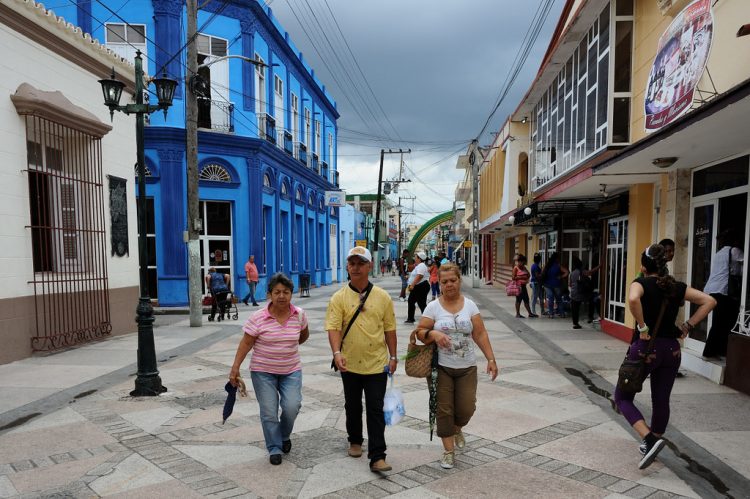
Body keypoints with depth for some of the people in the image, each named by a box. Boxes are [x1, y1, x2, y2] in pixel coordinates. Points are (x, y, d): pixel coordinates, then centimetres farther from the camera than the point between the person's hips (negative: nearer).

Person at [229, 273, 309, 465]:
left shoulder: (299, 315, -6)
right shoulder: (258, 318, -14)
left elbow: (304, 335, 13)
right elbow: (246, 343, -10)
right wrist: (235, 368, -12)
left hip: (291, 370, 2)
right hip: (263, 371, -1)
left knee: (292, 407, -9)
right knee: (269, 412, 1)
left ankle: (285, 435, 23)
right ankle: (275, 448, 21)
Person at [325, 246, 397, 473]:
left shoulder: (382, 297, -2)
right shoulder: (339, 298, -5)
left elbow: (389, 329, 4)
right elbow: (333, 328, -14)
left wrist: (393, 356, 4)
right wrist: (337, 352, -29)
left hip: (377, 363, -1)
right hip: (350, 364, 1)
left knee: (375, 410, -1)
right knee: (352, 406, 18)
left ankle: (377, 457, 4)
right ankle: (355, 440, 41)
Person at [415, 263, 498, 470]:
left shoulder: (469, 305, 1)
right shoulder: (433, 307, -4)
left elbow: (480, 334, 1)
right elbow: (420, 332, -4)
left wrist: (491, 359, -4)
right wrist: (433, 334, -24)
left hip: (466, 367, 2)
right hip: (440, 367, -1)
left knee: (466, 408, 3)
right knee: (444, 410, 2)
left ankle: (456, 429, 38)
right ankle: (449, 450, 20)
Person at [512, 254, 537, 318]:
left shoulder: (524, 268, 11)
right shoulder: (516, 268, -10)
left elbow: (529, 275, 14)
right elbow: (513, 277, -14)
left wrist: (526, 277, -7)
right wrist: (521, 277, -20)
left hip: (523, 286, 7)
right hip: (518, 286, -7)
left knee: (526, 300, 11)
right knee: (518, 300, 1)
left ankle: (530, 313, 18)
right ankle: (518, 314, 11)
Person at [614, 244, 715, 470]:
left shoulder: (641, 283, -10)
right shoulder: (677, 287, 6)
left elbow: (633, 300, -32)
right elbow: (709, 301, 3)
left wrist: (642, 327, -20)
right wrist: (688, 325, 2)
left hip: (645, 348, -5)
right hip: (671, 349, 6)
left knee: (622, 396, 7)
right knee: (661, 401, 17)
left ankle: (650, 440, -9)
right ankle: (651, 446, 31)